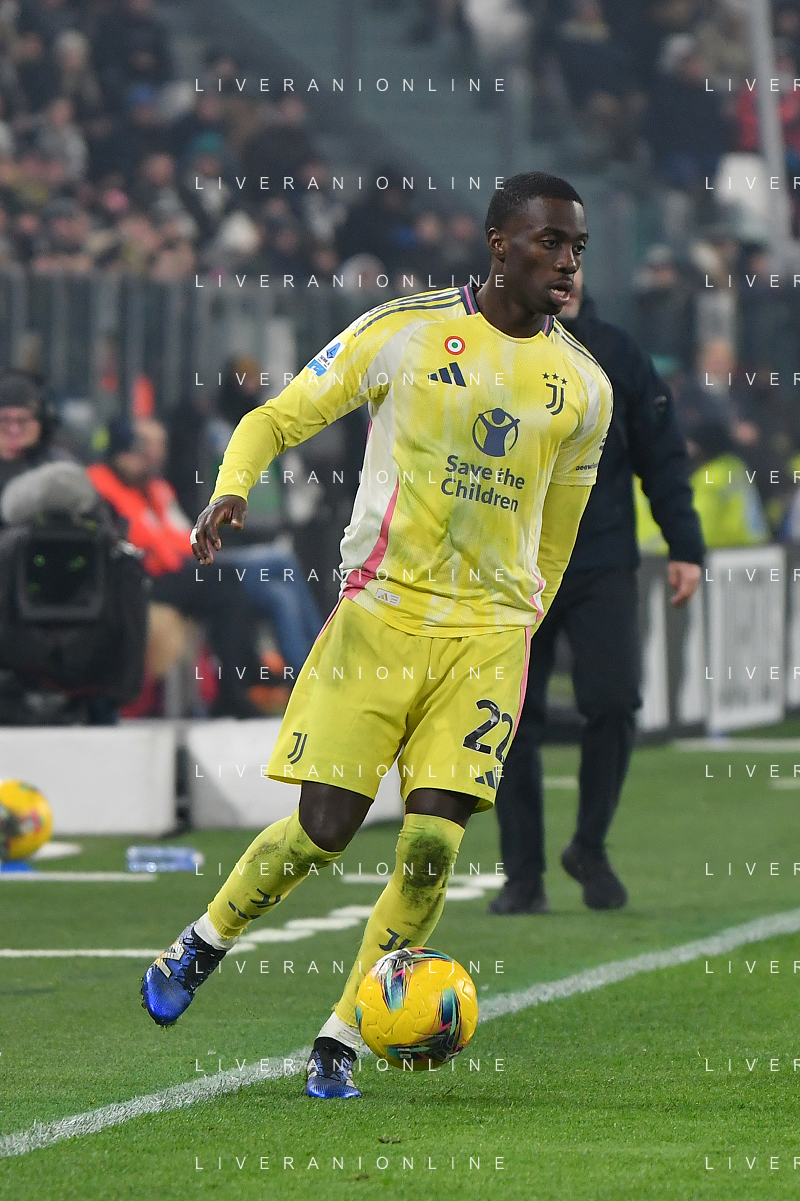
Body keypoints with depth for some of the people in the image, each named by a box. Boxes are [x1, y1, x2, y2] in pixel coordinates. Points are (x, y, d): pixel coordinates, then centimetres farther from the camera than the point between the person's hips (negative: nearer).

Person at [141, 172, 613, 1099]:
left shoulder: (582, 386, 7)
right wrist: (232, 490, -16)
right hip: (381, 609, -2)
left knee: (432, 846, -10)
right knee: (323, 829, -6)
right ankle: (208, 938, 24)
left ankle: (340, 1044, 5)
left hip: (490, 633, 2)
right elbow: (276, 418, 3)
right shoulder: (402, 333, -3)